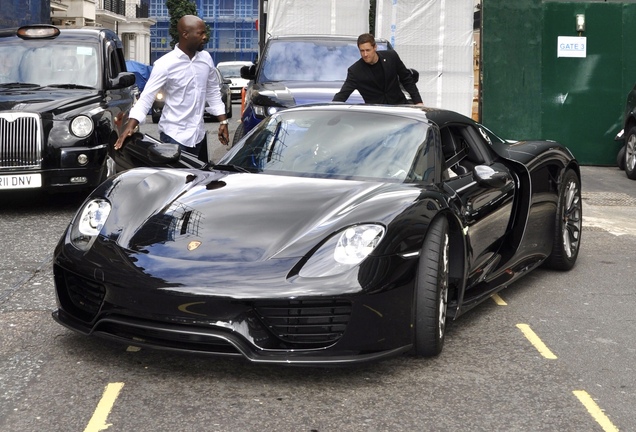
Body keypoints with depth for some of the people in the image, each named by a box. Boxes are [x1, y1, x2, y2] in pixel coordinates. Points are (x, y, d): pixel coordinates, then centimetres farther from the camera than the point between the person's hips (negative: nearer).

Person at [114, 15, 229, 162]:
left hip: (199, 134, 6)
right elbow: (146, 97, -16)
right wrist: (130, 126, -28)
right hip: (174, 136, -6)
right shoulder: (165, 64, -13)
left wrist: (223, 122, 11)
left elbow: (213, 92, 15)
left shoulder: (206, 58, 4)